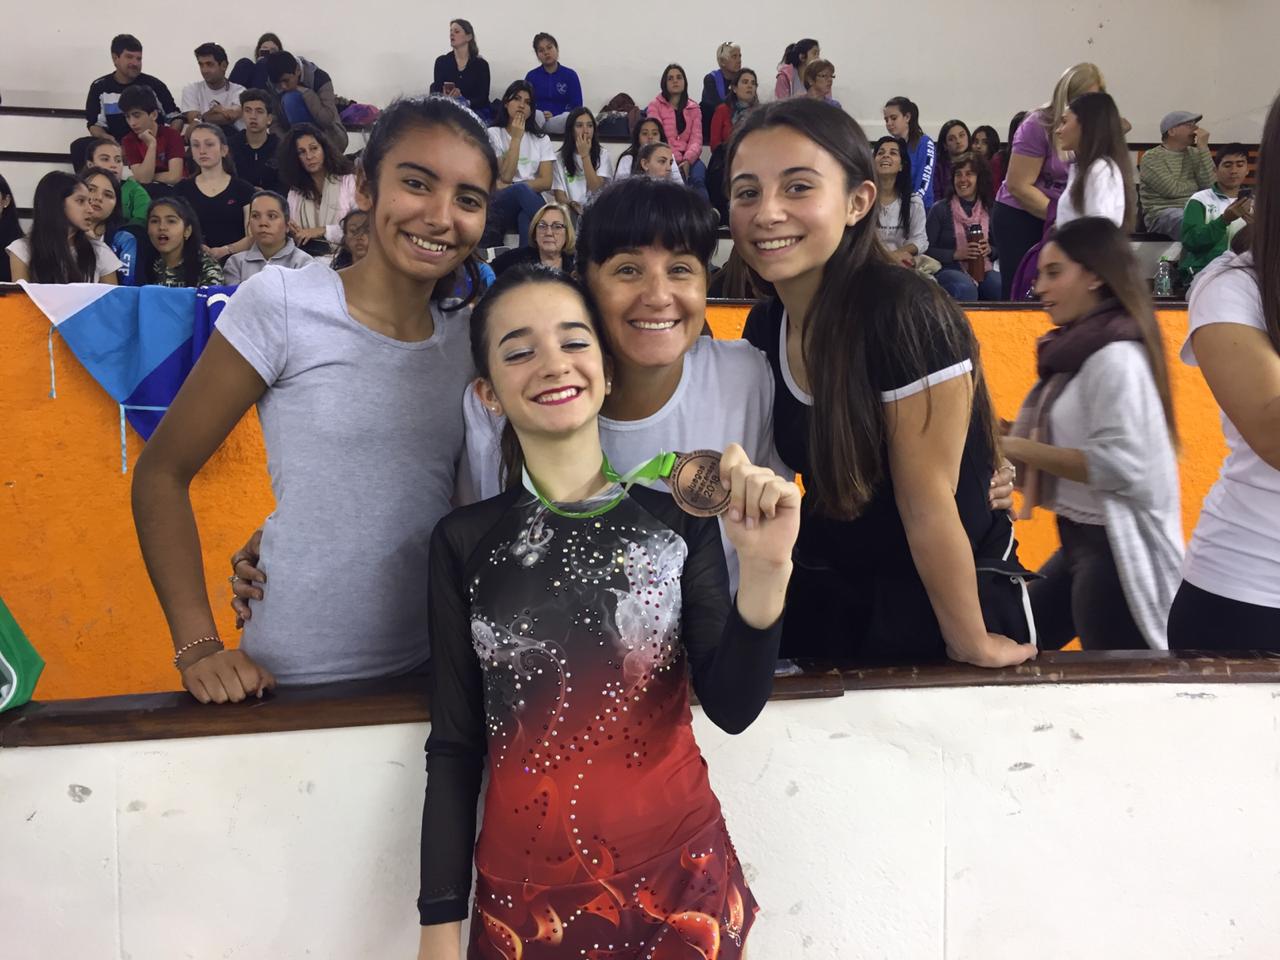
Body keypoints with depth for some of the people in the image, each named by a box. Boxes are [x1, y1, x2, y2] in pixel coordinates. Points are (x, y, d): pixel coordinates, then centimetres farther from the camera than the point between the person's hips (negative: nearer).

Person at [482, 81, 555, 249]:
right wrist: (516, 138, -5)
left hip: (529, 202, 2)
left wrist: (507, 187, -7)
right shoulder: (493, 134, 10)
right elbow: (506, 176, -4)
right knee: (521, 190, -37)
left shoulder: (541, 139, 17)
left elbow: (546, 182, 3)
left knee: (526, 218, -38)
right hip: (499, 203, -1)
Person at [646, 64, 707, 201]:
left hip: (688, 158, 2)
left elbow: (696, 139, 4)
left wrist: (687, 160, -18)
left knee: (698, 177, -31)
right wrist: (678, 161, -16)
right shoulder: (655, 105, 7)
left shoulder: (694, 107, 16)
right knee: (678, 179, -35)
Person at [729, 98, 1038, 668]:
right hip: (820, 597, 6)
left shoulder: (907, 317, -25)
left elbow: (927, 505, -21)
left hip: (938, 605, -5)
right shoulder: (764, 326, -5)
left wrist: (972, 644, -11)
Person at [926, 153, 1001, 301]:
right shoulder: (940, 209, 2)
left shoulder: (989, 211, 13)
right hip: (948, 270, -3)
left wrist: (989, 250, -3)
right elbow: (926, 249, -3)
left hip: (983, 269, 3)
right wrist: (956, 254, -15)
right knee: (966, 289, -38)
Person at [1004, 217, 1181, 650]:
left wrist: (1018, 448, -19)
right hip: (1082, 540, 10)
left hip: (1116, 548, -10)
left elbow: (1120, 465, -24)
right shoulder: (1078, 347, 11)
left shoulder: (1114, 355, -18)